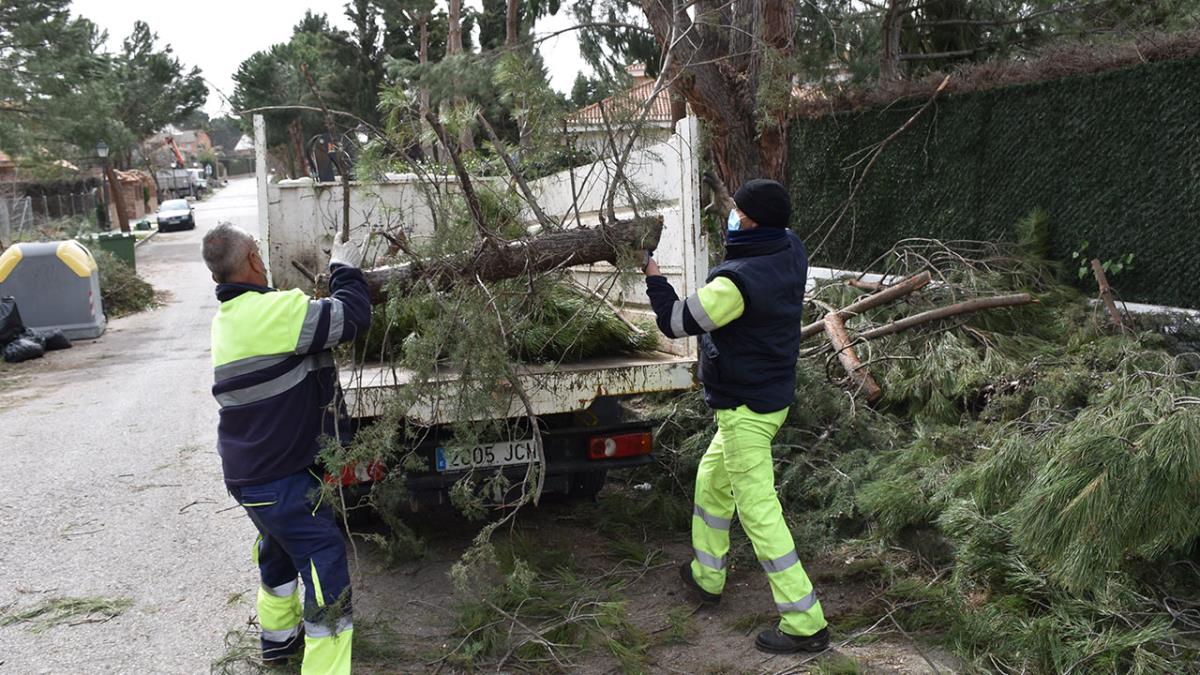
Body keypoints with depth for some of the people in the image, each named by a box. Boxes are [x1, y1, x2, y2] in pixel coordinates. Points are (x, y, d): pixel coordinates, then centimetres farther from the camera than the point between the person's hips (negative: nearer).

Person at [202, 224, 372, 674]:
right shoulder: (273, 311, -24)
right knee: (326, 572, -5)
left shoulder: (226, 320, 7)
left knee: (278, 552, 30)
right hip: (284, 479, -10)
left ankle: (279, 636, 50)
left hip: (246, 474, 10)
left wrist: (337, 277, 7)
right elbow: (352, 317, -21)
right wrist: (345, 270, -5)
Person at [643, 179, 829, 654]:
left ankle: (805, 624, 4)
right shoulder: (791, 251, -3)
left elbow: (676, 322, -17)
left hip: (746, 409, -10)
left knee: (758, 512, -3)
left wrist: (653, 276, -4)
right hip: (771, 396, 10)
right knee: (711, 481, 25)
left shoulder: (737, 281, -28)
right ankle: (707, 575, 41)